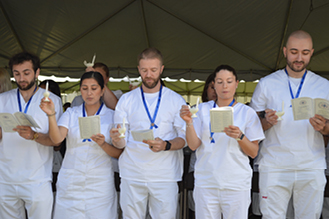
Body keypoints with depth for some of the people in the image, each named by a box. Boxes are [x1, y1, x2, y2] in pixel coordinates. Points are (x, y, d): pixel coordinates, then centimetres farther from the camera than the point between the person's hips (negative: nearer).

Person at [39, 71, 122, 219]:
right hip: (71, 183, 1)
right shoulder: (71, 114, 7)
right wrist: (51, 115, -25)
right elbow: (57, 139, -11)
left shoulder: (111, 116, 3)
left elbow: (119, 154, 0)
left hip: (100, 184, -1)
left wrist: (103, 144, -18)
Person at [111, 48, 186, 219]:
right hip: (132, 174, 1)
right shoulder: (126, 100, 9)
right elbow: (121, 142, 5)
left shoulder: (176, 100, 5)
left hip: (165, 174, -1)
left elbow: (184, 138, 1)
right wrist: (116, 139, -19)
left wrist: (165, 145, -19)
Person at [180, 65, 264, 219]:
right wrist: (189, 122, -14)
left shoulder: (247, 112, 4)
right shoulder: (203, 109, 7)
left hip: (237, 184, 0)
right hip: (206, 183, 1)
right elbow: (193, 145, 1)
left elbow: (253, 153, 1)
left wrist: (239, 136, -16)